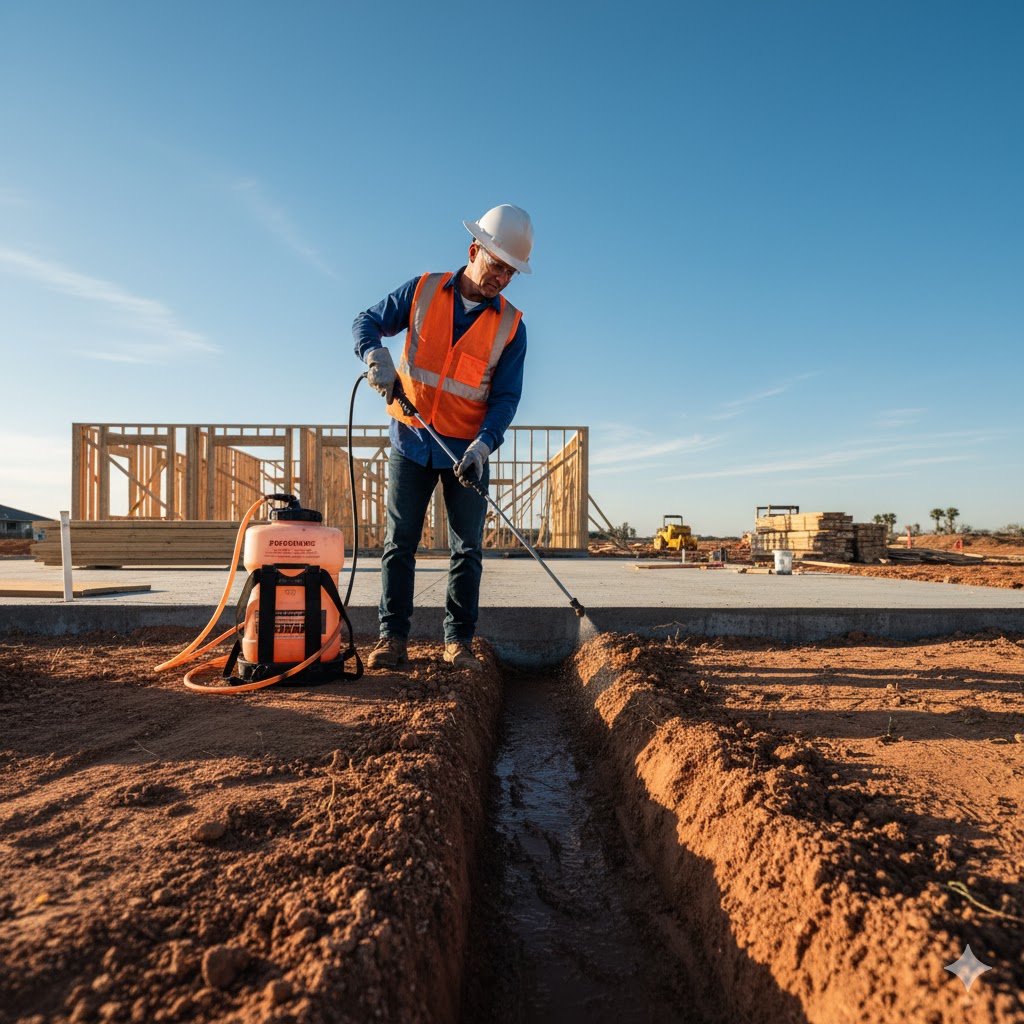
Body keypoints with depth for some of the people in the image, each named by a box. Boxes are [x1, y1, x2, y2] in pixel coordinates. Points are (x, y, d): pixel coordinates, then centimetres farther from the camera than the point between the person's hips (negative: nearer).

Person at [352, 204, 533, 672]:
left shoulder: (510, 326, -1)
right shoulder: (423, 290, 0)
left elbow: (506, 396, -5)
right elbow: (366, 321, 6)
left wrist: (483, 444, -22)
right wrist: (376, 354, -18)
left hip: (467, 451, 0)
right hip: (411, 442, 0)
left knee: (467, 549, 3)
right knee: (399, 542, 3)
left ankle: (458, 641, 14)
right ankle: (392, 637, 12)